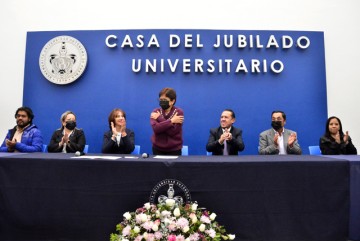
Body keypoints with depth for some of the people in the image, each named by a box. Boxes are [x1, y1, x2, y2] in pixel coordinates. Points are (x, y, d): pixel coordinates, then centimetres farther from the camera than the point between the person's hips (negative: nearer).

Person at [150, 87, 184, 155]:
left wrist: (159, 118, -15)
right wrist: (171, 121, -19)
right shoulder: (156, 112, -1)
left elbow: (172, 131, -20)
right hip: (158, 149, 2)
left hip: (174, 150, -2)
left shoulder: (178, 112, -8)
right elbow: (156, 128, -18)